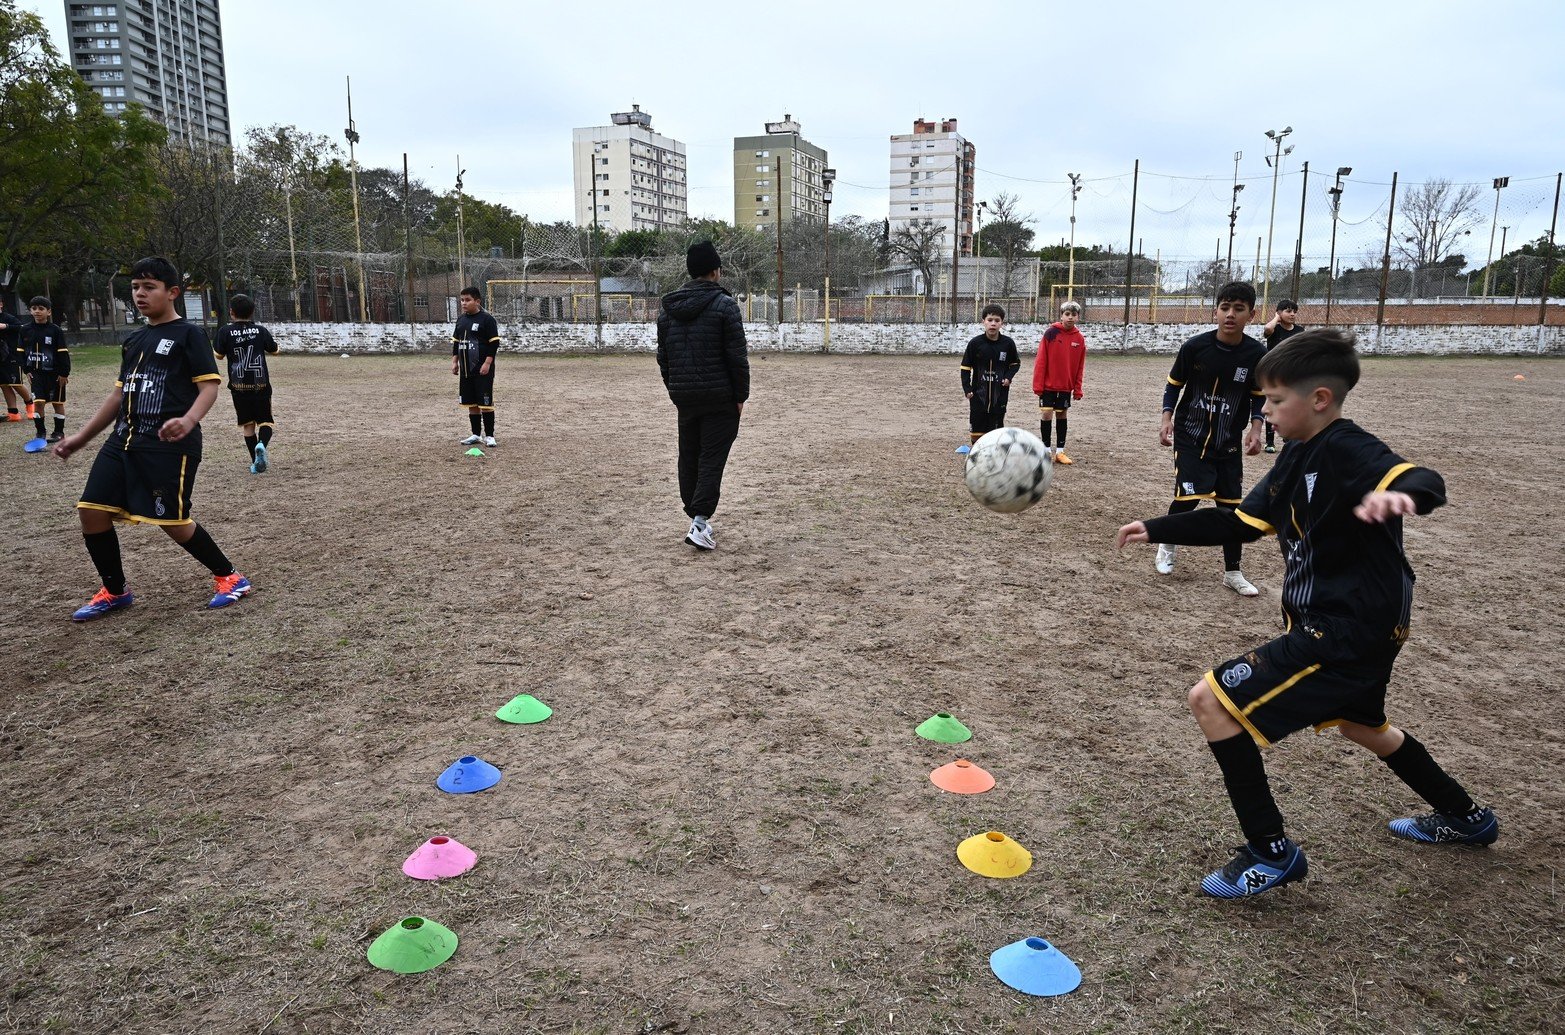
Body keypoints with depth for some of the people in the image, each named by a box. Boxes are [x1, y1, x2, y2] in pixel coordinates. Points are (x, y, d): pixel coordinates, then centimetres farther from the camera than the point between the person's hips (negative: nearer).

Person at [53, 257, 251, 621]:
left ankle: (229, 577, 12)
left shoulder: (188, 334, -3)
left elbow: (209, 385, -12)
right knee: (92, 510, 2)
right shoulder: (134, 341, 18)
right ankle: (115, 591, 19)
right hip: (123, 440, 8)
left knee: (172, 521, -8)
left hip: (170, 444, -7)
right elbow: (120, 394, 23)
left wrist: (189, 420, -30)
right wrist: (81, 437, 22)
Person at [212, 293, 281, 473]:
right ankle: (262, 444, -26)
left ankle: (256, 462, 13)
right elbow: (274, 350, 12)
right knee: (265, 421, 6)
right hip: (261, 385, 0)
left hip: (239, 386, 0)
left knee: (247, 424, 12)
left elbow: (218, 354, 4)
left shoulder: (225, 331, -5)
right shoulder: (260, 330, -2)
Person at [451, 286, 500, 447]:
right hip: (465, 369, 7)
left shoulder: (487, 319, -9)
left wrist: (487, 363, -17)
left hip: (482, 369, -7)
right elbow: (456, 342, 19)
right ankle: (476, 435, 19)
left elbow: (494, 343, -12)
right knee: (471, 403, 10)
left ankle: (489, 435, 4)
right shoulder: (461, 319, 11)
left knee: (485, 403, -4)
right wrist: (454, 362, 11)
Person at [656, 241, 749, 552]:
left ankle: (697, 519, 21)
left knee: (689, 458, 14)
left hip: (684, 396, 6)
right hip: (719, 397, -5)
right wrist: (741, 395, -4)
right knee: (712, 458, -4)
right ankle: (700, 522, -11)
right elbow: (737, 356, -11)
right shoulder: (724, 305, -9)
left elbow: (663, 357, 14)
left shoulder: (669, 308, 10)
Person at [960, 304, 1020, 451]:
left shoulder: (1008, 343, -5)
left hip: (999, 394, 0)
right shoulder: (975, 343, -7)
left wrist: (1009, 377, -6)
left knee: (996, 427, 5)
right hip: (978, 393, 0)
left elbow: (1015, 363, 12)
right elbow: (966, 367, 1)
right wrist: (967, 388, -7)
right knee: (977, 428, 7)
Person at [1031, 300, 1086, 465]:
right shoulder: (1051, 333, -9)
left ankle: (1060, 451, 17)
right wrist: (1038, 384, -12)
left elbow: (1079, 367, 6)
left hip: (1066, 386, 3)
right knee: (1046, 414, -3)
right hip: (1048, 384, -3)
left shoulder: (1079, 339, 1)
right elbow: (1041, 361, -9)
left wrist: (1077, 389, 3)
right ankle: (1047, 450, 9)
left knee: (1062, 415, 10)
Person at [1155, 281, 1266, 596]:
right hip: (1189, 438, -2)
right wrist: (1167, 418, -12)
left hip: (1228, 444, 2)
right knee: (1188, 497, -11)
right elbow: (1174, 385, 0)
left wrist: (1256, 428, -9)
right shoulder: (1195, 347, -13)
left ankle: (1232, 572, 20)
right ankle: (1168, 545, 21)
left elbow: (1258, 397, 5)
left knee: (1231, 505, 5)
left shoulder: (1257, 354, -8)